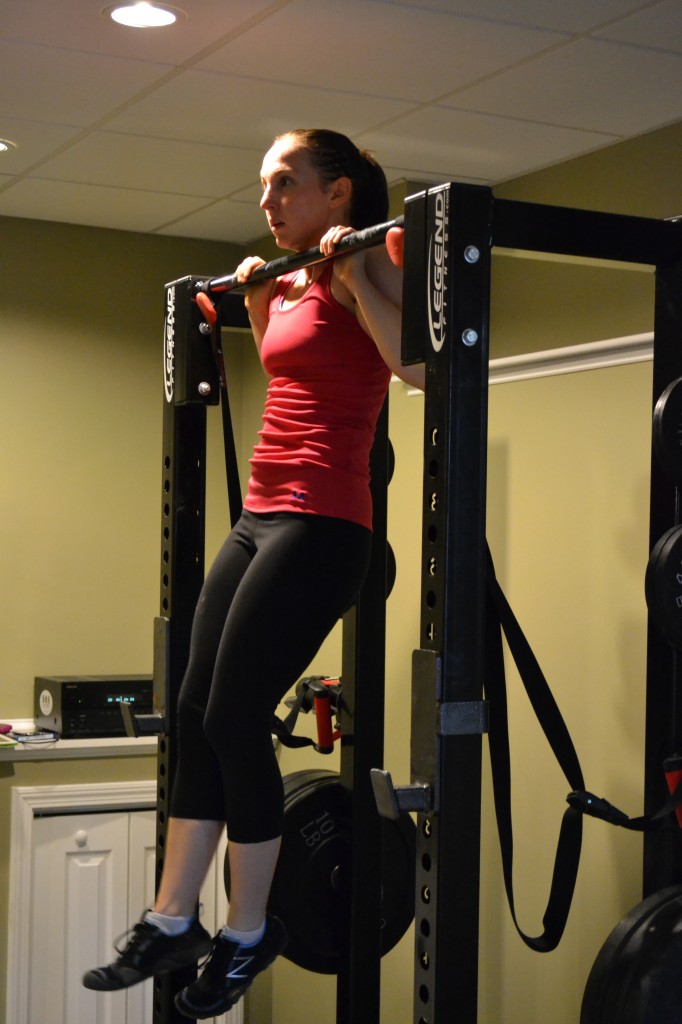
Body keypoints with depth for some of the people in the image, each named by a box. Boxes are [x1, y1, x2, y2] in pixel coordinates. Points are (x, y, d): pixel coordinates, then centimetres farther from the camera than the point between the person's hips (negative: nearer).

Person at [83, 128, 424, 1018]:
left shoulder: (363, 269, -6)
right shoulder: (295, 283, 18)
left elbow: (420, 365, -24)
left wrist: (352, 276, -21)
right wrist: (260, 300, 26)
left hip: (320, 526, -9)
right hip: (261, 518, 9)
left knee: (235, 720, -7)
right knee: (195, 715, 7)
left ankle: (248, 935, 11)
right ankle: (172, 923, 17)